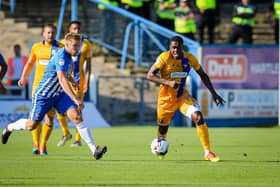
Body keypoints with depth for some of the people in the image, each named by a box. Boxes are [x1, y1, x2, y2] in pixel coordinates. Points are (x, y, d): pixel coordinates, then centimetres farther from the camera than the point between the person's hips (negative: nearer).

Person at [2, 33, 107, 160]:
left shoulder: (69, 56, 3)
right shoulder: (61, 57, -26)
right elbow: (62, 81, -37)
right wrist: (76, 99, -43)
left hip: (59, 94, 7)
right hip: (43, 95, -7)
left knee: (77, 116, -15)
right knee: (32, 125, 3)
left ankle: (94, 150, -21)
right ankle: (9, 128, 36)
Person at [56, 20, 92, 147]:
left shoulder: (85, 45, 2)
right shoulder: (62, 43, 6)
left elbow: (88, 64, 2)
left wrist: (87, 81, -6)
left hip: (78, 81, -2)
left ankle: (78, 139, 6)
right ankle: (66, 133, 18)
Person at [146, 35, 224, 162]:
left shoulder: (189, 59, -8)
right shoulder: (164, 58, -18)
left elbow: (203, 75, 6)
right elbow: (150, 75, -22)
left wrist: (213, 93, 2)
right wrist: (168, 82, -34)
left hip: (182, 96, 1)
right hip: (166, 98, -1)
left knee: (198, 117, -21)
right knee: (163, 127, 11)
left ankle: (207, 152, -18)